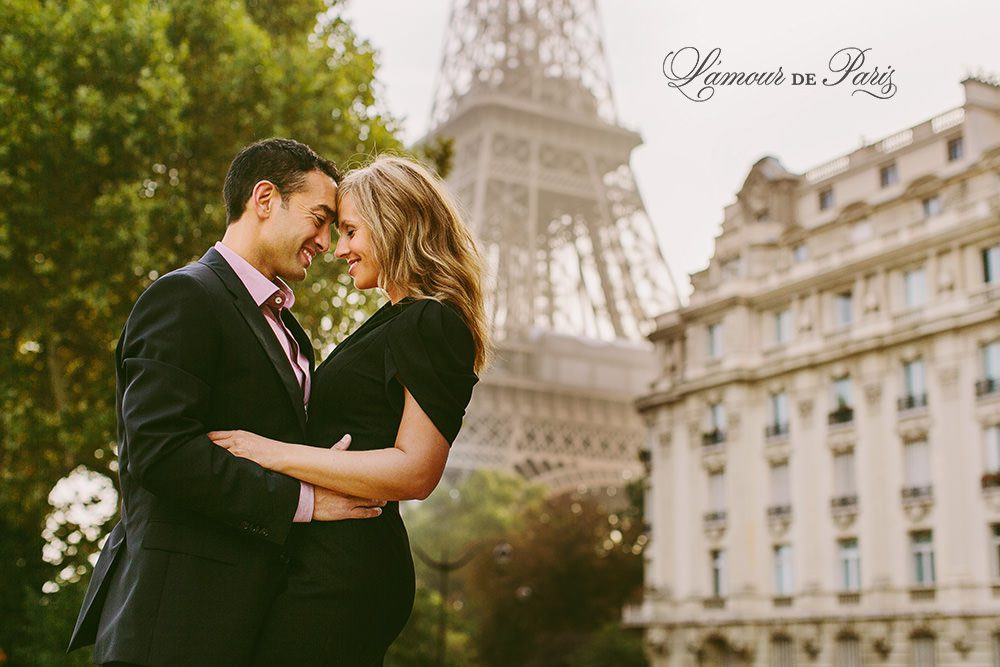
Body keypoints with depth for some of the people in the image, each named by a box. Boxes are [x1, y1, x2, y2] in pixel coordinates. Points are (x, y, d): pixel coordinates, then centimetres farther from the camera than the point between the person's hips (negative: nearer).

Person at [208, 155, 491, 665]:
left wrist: (272, 452, -20)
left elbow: (415, 471, -20)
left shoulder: (431, 325, -11)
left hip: (341, 577, -10)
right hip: (334, 563, 10)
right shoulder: (394, 322, 19)